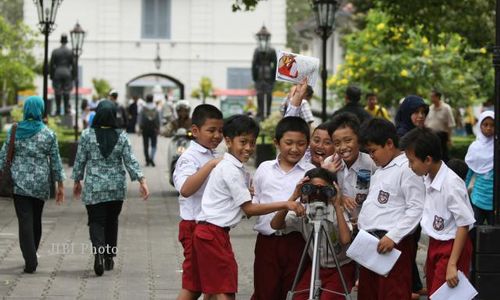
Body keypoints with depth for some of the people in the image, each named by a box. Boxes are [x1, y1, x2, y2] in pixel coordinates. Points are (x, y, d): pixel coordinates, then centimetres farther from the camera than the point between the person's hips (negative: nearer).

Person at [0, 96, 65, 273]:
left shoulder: (14, 131, -2)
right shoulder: (49, 134, -3)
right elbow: (55, 162, 0)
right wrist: (60, 185, 7)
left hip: (19, 183, -1)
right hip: (40, 185, 1)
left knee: (25, 221, -2)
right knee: (36, 220, 17)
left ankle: (30, 261, -13)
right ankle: (32, 257, 29)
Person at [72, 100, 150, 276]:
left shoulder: (87, 135, -7)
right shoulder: (121, 136, -4)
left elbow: (80, 161, -1)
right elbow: (130, 161, -6)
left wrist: (77, 181, 11)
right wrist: (142, 180, -2)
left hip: (94, 188, -2)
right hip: (117, 188, 2)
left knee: (96, 222, 1)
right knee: (112, 221, 16)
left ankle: (99, 251, -25)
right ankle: (109, 257, 22)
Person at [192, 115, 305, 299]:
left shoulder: (237, 169, 17)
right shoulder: (231, 170, -15)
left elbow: (245, 209, 14)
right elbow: (249, 209, -17)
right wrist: (284, 205, -20)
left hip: (208, 233, 10)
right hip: (214, 233, -10)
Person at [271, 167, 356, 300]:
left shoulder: (336, 212, -18)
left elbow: (345, 240, -36)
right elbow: (275, 225, -24)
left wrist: (337, 206, -33)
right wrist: (293, 198, -29)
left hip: (341, 268, -4)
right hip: (315, 267, 4)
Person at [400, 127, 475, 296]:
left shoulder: (451, 184, -23)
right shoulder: (429, 180, 1)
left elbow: (464, 225, -19)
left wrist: (452, 264, -19)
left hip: (452, 246, -8)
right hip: (434, 244, 8)